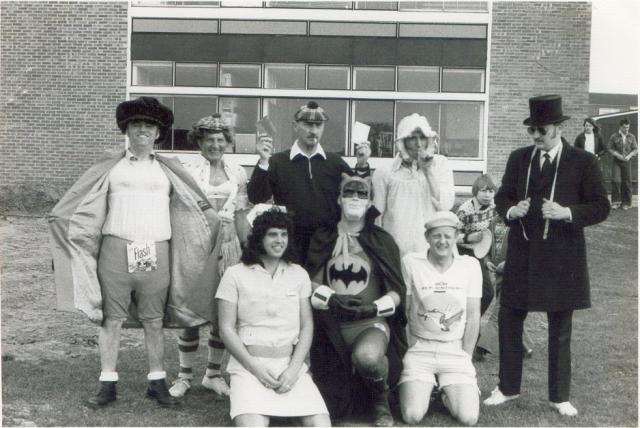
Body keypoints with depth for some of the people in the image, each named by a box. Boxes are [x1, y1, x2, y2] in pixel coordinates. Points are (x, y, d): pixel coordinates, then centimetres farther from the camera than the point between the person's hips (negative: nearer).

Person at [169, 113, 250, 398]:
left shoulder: (237, 173, 8)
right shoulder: (188, 170, -3)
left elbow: (240, 216, 13)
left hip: (227, 247, 4)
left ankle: (213, 374, 22)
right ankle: (185, 375, 16)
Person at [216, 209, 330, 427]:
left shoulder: (299, 274, 13)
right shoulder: (235, 275, 3)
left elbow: (307, 327, 9)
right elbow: (226, 329, 0)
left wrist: (293, 369, -5)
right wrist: (256, 368, -10)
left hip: (291, 365, 3)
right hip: (248, 365, -3)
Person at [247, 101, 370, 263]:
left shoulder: (335, 162, 10)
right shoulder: (278, 162, 4)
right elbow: (256, 198, -5)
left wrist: (362, 166, -5)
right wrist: (263, 162, -15)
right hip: (291, 242, -2)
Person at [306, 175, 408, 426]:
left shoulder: (382, 240, 4)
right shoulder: (323, 239, 8)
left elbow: (397, 292, 2)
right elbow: (312, 285, 4)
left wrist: (374, 306, -17)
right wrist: (332, 299, -16)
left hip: (371, 322, -2)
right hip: (332, 325, 2)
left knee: (367, 356, -39)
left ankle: (381, 399, -4)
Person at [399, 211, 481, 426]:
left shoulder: (471, 265, -2)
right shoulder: (410, 262, -8)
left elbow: (473, 316, 2)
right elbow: (403, 311, 0)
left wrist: (465, 358, -1)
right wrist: (409, 350, 0)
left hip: (455, 350, 1)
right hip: (420, 348, -1)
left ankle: (449, 392, 18)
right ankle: (421, 389, 18)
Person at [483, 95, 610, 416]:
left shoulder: (583, 162, -3)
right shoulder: (518, 158, 7)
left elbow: (600, 207, -4)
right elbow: (502, 196, 13)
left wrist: (567, 213, -21)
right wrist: (510, 211, -9)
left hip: (561, 258, -3)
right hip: (522, 254, 3)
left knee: (560, 330, 9)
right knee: (508, 321, 7)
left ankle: (559, 396, 24)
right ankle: (508, 387, 25)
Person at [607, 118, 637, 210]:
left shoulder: (631, 137, 5)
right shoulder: (614, 137, 0)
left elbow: (635, 149, 6)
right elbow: (610, 148, 1)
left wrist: (629, 155, -12)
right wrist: (617, 155, -14)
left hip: (626, 162, 2)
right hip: (616, 161, -2)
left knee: (627, 182, 2)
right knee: (616, 180, -14)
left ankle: (626, 203, 12)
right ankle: (615, 202, -5)